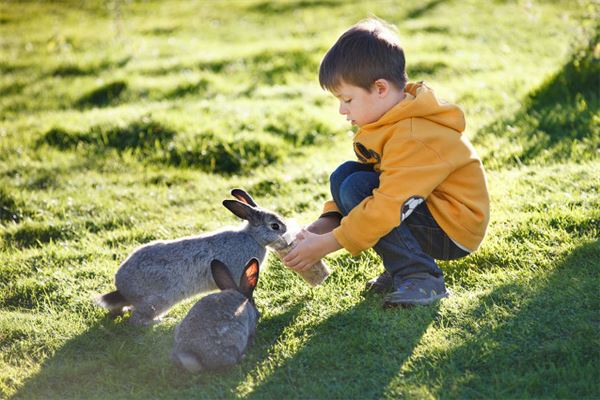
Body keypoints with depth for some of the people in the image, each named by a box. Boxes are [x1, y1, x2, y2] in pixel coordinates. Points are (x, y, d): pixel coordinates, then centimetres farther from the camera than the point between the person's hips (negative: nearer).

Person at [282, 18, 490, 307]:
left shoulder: (414, 137, -27)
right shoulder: (391, 122, 4)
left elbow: (387, 207, -31)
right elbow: (386, 184, 10)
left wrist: (326, 244, -25)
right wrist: (328, 220, -4)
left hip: (454, 231, -10)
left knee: (356, 188, -22)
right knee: (344, 175, -1)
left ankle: (420, 277, -14)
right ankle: (401, 265, 3)